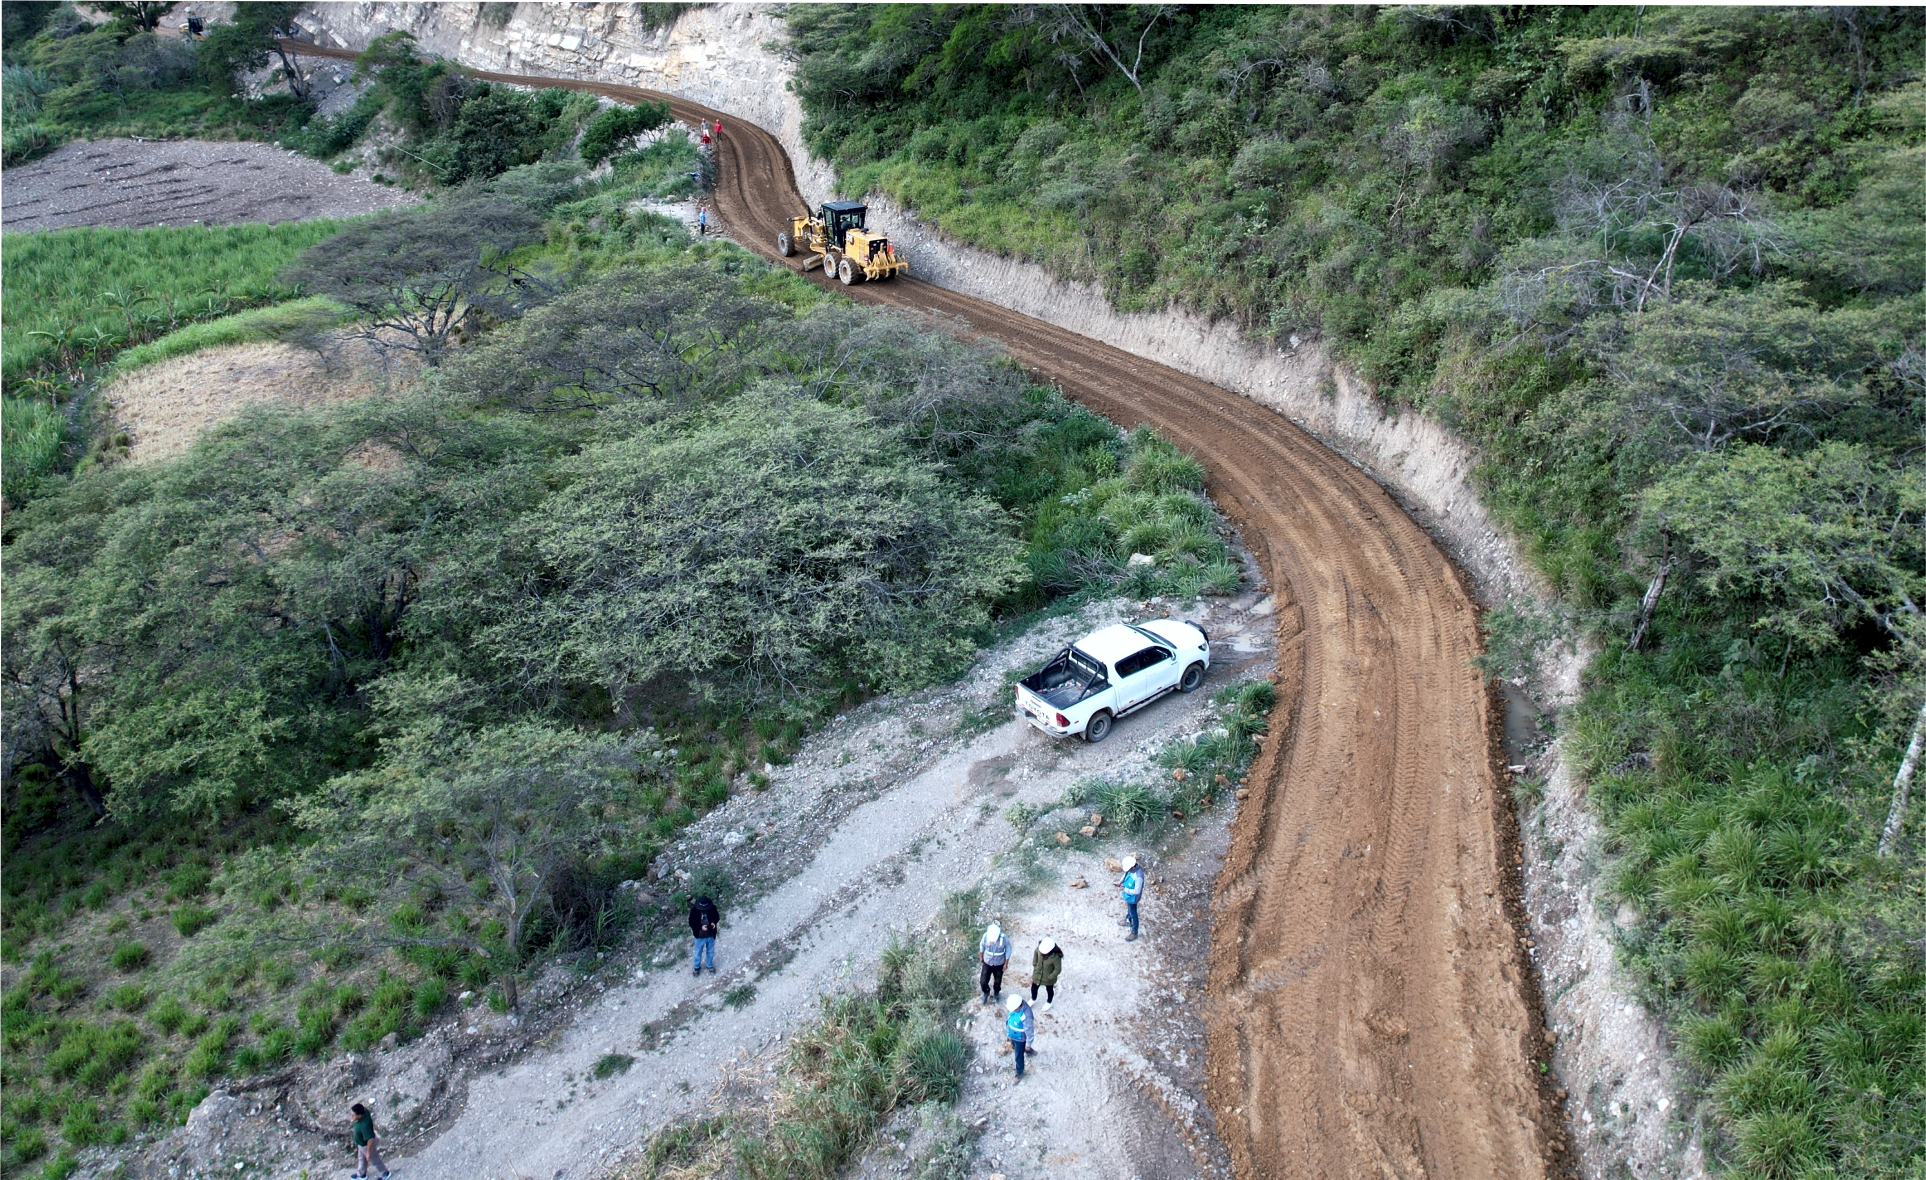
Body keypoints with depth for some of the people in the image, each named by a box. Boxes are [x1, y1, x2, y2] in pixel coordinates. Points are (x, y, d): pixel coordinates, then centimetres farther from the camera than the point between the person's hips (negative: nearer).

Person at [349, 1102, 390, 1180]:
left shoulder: (364, 1125, -45)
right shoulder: (364, 1111, -24)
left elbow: (371, 1140, -37)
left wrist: (368, 1152, -23)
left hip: (367, 1145, -8)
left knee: (374, 1160, 20)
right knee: (361, 1158, 31)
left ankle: (385, 1173, 46)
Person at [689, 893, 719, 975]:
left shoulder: (712, 908, -19)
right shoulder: (694, 910, -25)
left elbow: (717, 917, -2)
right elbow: (691, 923, -16)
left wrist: (714, 923, -23)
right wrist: (701, 927, -30)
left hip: (711, 936, 1)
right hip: (699, 936, -1)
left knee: (710, 952, 25)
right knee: (698, 953, 22)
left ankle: (710, 965, 50)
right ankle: (697, 967, 48)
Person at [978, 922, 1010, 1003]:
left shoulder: (1004, 938, -29)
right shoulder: (986, 935, -25)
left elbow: (1008, 950, -12)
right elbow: (982, 946, -5)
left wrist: (1006, 963, -5)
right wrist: (981, 957, 9)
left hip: (999, 964, -1)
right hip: (987, 963, 1)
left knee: (997, 981, 18)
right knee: (983, 981, 2)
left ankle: (996, 992, 51)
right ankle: (986, 992, 36)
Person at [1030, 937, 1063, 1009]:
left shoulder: (1056, 957, -38)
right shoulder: (1040, 947, -27)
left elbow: (1058, 969, -22)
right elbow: (1036, 952, -2)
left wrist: (1050, 977, -16)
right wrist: (1034, 964, 3)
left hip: (1048, 977, -4)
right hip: (1037, 974, 4)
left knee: (1049, 990, 25)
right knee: (1033, 988, 24)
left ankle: (1049, 1003, 55)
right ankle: (1033, 1000, 56)